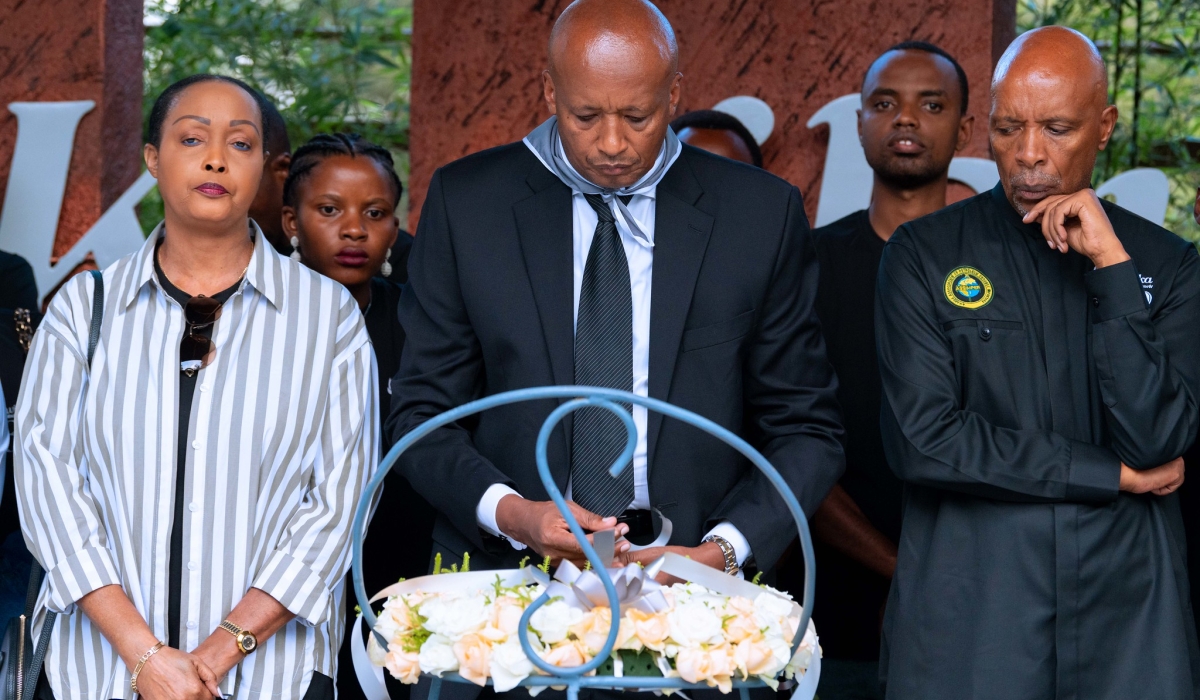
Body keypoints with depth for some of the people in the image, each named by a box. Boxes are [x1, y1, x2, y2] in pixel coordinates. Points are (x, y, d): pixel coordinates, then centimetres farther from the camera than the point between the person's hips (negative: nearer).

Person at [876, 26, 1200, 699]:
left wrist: (1112, 264, -13)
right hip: (965, 614, -1)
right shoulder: (923, 254, -1)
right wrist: (1115, 475, -7)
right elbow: (922, 440, -11)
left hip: (1125, 616, 2)